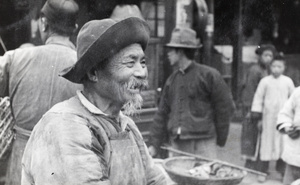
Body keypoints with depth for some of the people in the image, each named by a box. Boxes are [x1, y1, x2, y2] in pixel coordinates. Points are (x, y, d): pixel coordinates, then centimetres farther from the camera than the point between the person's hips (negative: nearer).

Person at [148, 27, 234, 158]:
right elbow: (162, 114, 14)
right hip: (176, 145, 5)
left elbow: (225, 107, -3)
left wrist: (220, 140, 0)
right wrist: (154, 144, 8)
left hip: (202, 144, -5)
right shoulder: (172, 80, 13)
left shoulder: (209, 75, -4)